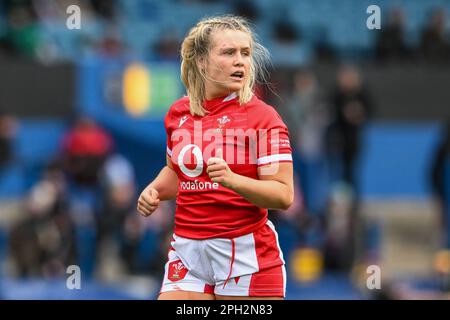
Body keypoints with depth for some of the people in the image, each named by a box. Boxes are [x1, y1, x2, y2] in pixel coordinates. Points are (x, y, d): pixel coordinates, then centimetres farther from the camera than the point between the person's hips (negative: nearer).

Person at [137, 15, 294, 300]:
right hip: (187, 253, 4)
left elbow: (284, 196, -13)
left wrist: (233, 180, -28)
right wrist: (154, 191, 8)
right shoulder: (179, 113, 10)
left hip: (247, 252, -4)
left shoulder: (262, 116, -7)